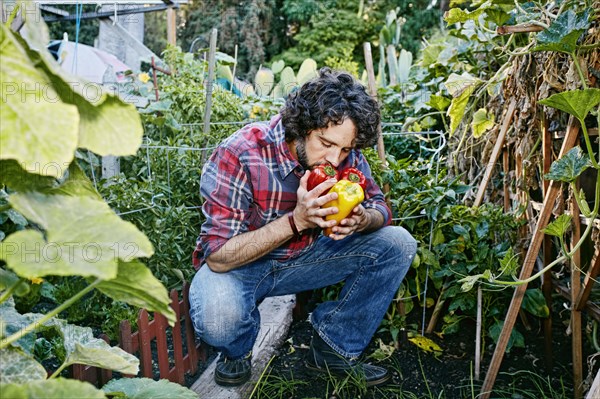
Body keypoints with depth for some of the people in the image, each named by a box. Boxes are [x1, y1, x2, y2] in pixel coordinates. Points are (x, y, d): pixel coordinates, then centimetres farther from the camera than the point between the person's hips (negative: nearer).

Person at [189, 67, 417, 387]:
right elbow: (219, 256, -28)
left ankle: (334, 346, 3)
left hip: (302, 257, 5)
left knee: (398, 243, -9)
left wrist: (359, 220, -27)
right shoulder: (239, 155, -28)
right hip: (236, 265, -4)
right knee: (218, 318, -38)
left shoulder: (346, 156, -14)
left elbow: (380, 207, -2)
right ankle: (238, 349, 3)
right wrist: (296, 220, -40)